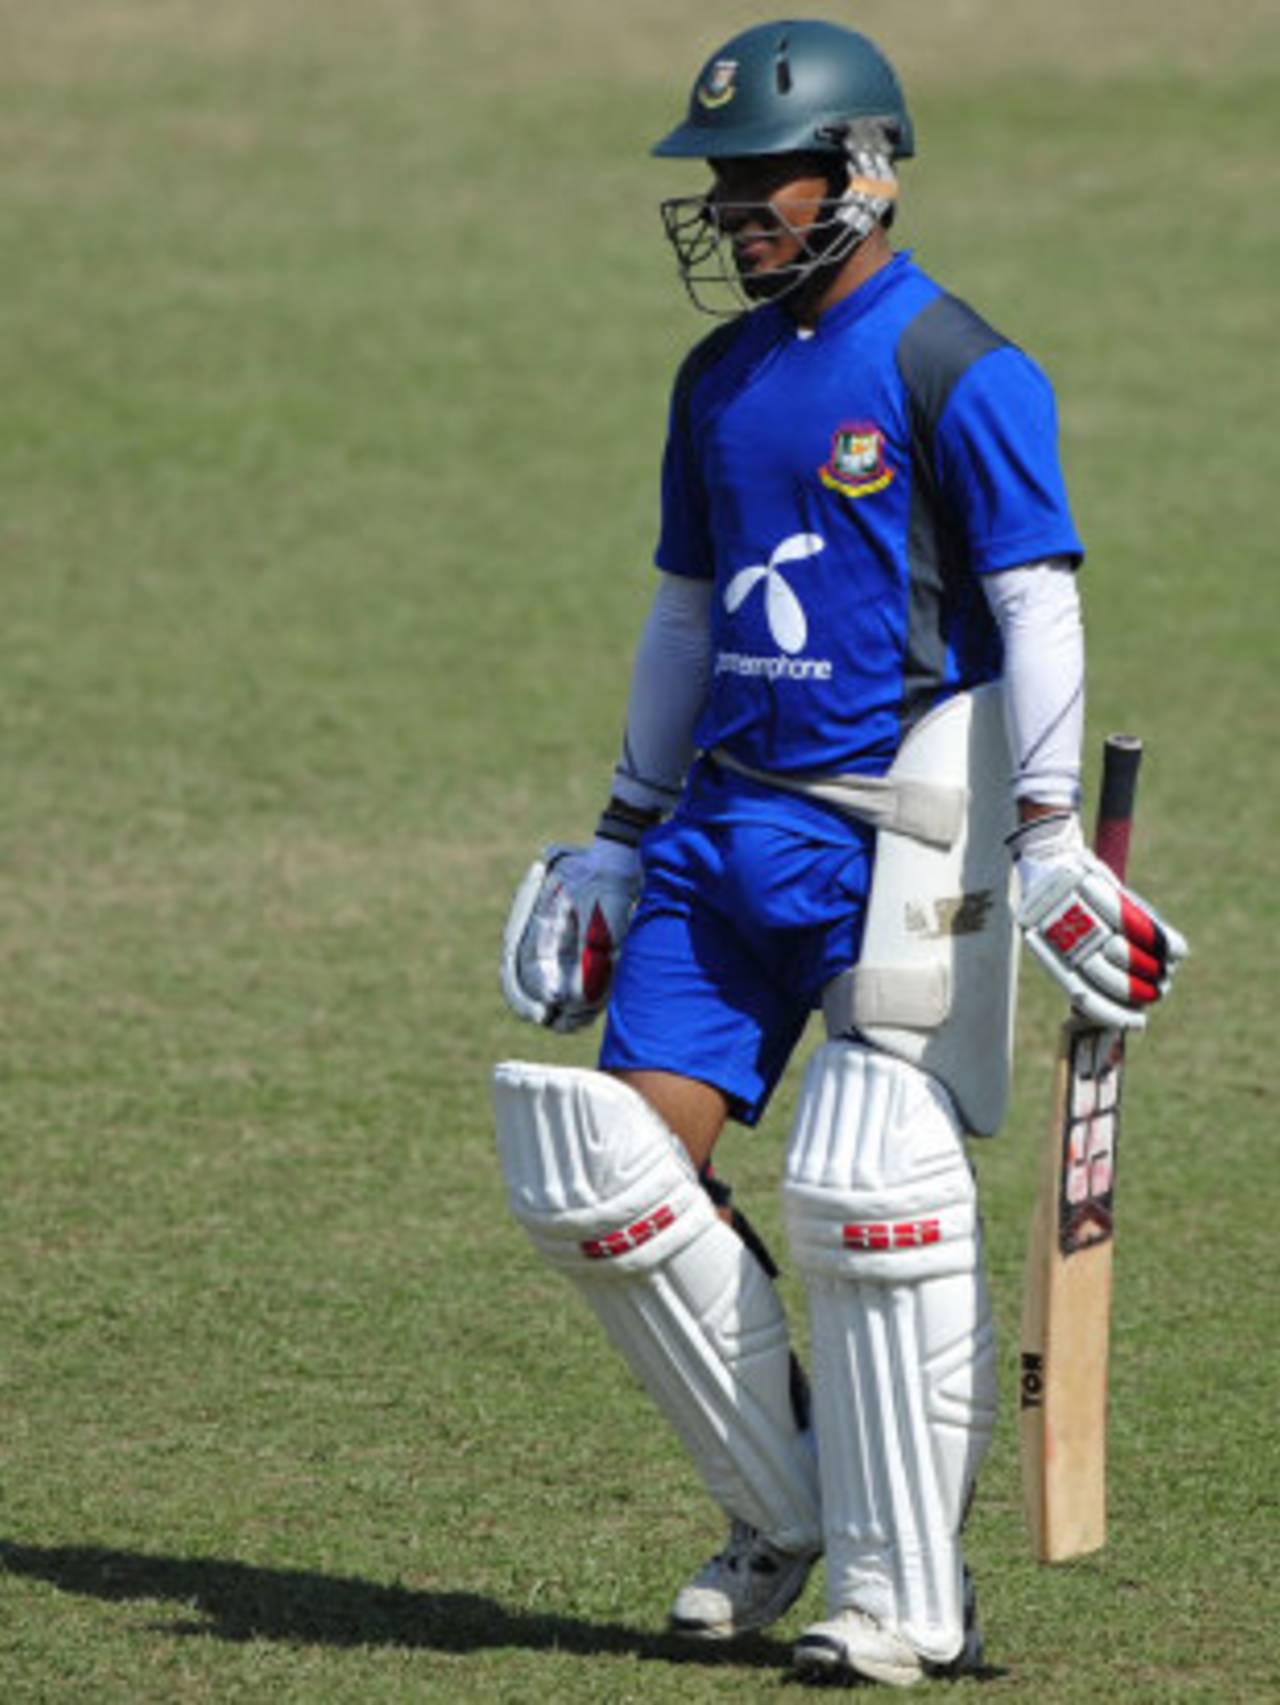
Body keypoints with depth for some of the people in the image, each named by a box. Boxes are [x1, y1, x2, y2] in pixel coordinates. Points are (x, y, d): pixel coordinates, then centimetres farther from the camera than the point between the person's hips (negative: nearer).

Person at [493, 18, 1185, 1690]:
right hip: (727, 820, 7)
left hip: (888, 838, -7)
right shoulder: (719, 380, 14)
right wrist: (622, 842, 22)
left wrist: (1048, 843, -18)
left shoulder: (959, 377, -8)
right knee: (614, 1173, -1)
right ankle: (788, 1507, 15)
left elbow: (1039, 612, -12)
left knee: (874, 1202, -9)